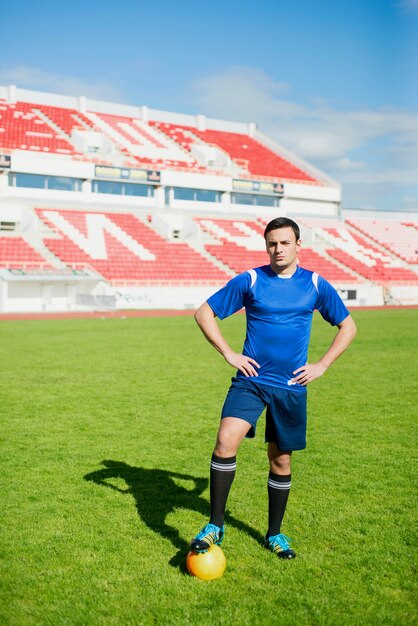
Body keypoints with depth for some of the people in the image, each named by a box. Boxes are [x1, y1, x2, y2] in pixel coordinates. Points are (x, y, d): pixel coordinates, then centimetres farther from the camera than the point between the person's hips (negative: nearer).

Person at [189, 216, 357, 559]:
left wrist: (321, 365, 3)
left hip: (292, 386, 2)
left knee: (281, 459, 10)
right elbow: (204, 313, 4)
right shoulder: (249, 280, -2)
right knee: (226, 441, -21)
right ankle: (215, 526, -7)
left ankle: (275, 534, 29)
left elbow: (348, 327, 13)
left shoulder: (316, 285, 3)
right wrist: (229, 354, -4)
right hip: (250, 380, -1)